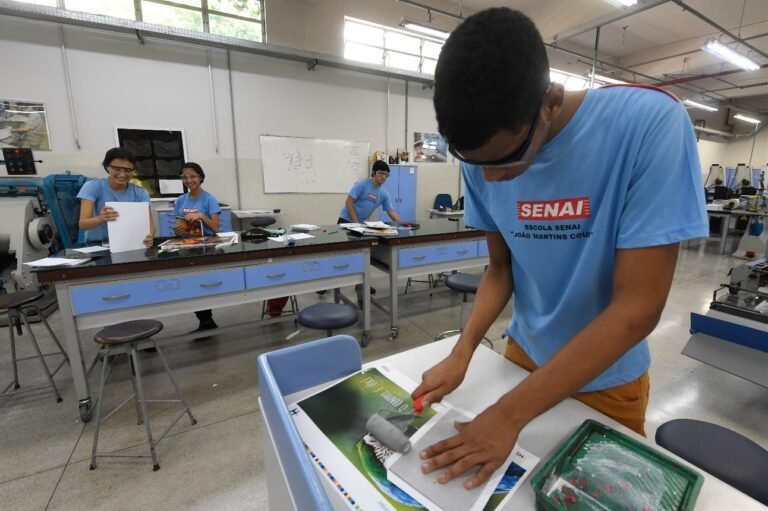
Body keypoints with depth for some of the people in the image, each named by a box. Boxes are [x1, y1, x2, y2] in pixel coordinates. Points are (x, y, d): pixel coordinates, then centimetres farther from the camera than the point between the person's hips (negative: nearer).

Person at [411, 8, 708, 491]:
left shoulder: (651, 124, -27)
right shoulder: (484, 159, -14)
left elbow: (638, 308, -28)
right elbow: (500, 269, -5)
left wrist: (510, 414, -28)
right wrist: (462, 351, -18)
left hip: (607, 376, -2)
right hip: (524, 353, 3)